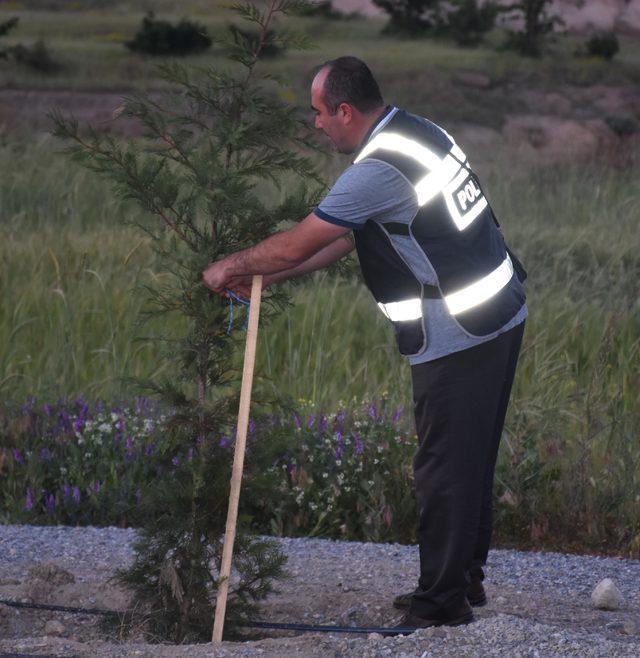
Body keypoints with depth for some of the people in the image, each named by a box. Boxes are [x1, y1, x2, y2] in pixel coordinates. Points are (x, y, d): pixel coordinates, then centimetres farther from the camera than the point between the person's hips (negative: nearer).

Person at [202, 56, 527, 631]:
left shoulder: (379, 169, -21)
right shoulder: (416, 131, 11)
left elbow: (296, 246, -15)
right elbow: (348, 235, 18)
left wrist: (232, 268, 4)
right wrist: (268, 277, 19)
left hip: (456, 339, -10)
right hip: (503, 315, 10)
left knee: (444, 469, -2)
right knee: (472, 459, 19)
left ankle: (441, 603, 5)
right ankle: (466, 578, 30)